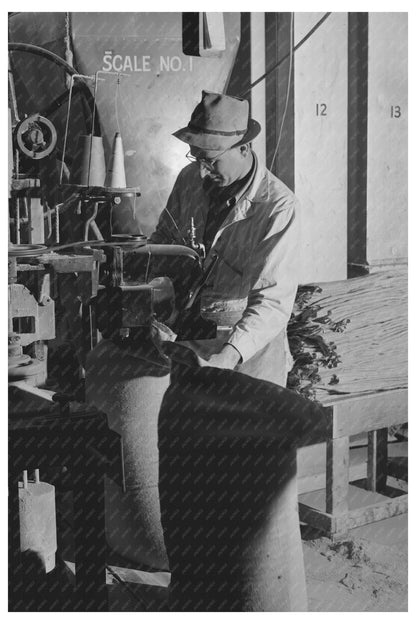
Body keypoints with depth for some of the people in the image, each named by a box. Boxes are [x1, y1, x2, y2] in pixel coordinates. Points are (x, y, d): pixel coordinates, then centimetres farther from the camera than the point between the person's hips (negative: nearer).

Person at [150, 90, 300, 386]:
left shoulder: (278, 206, -18)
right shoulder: (190, 178, 0)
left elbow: (273, 302, -23)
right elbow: (163, 238, 17)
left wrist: (229, 355, -36)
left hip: (247, 346, -4)